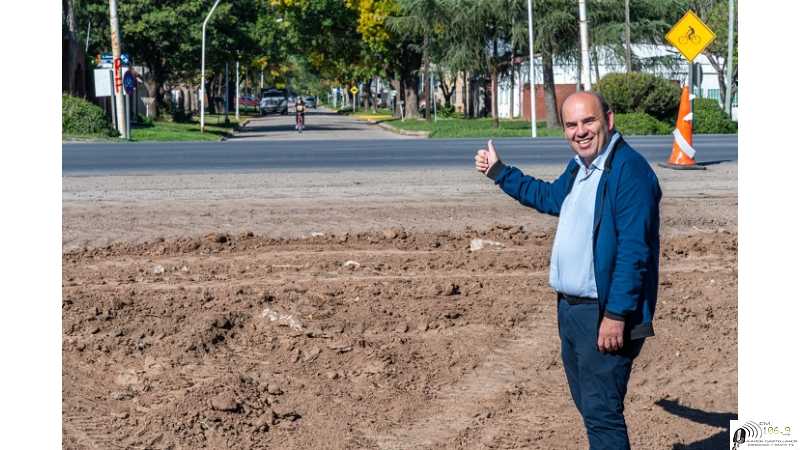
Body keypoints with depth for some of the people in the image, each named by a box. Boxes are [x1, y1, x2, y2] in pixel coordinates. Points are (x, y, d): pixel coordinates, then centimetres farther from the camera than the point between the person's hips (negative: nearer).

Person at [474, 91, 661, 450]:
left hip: (605, 313, -10)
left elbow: (633, 250, -23)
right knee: (589, 406, 18)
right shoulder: (579, 167, 12)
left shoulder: (629, 169, -18)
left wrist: (616, 314, -25)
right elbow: (550, 197, 35)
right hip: (570, 309, 10)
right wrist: (499, 173, 35)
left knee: (601, 411, -9)